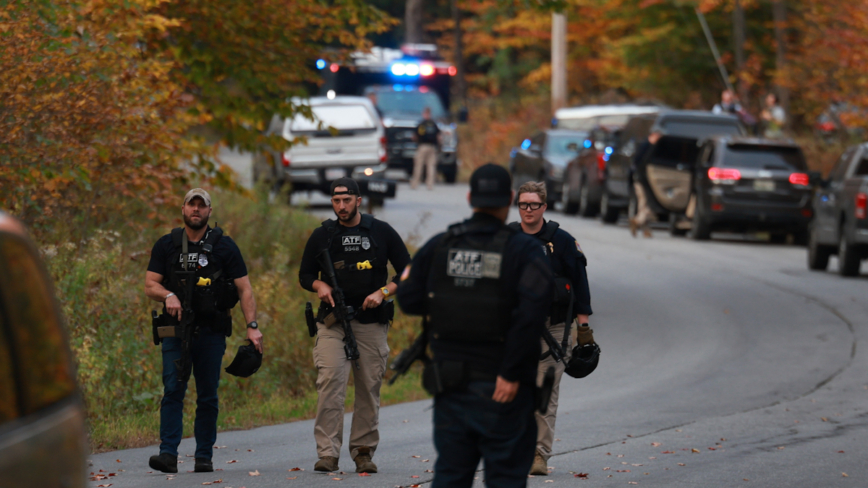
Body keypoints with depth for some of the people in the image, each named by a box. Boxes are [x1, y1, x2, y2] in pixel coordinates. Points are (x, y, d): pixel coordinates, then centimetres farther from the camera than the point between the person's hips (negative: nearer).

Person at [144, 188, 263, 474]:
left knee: (208, 396, 3)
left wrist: (252, 326, -9)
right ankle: (168, 454, -16)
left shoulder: (224, 246, 4)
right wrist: (168, 296, -16)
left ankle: (204, 456, 10)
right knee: (172, 391, -10)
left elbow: (244, 289, 2)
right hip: (176, 331, 0)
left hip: (211, 332, 0)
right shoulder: (166, 246, 8)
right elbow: (149, 285, 6)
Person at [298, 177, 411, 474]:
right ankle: (328, 453, -15)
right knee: (329, 383, -14)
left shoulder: (381, 233, 5)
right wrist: (320, 286, -7)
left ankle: (363, 452, 12)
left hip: (371, 323, 0)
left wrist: (382, 293, -7)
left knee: (369, 389, 2)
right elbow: (305, 274, 15)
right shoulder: (322, 235, 7)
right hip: (333, 324, 0)